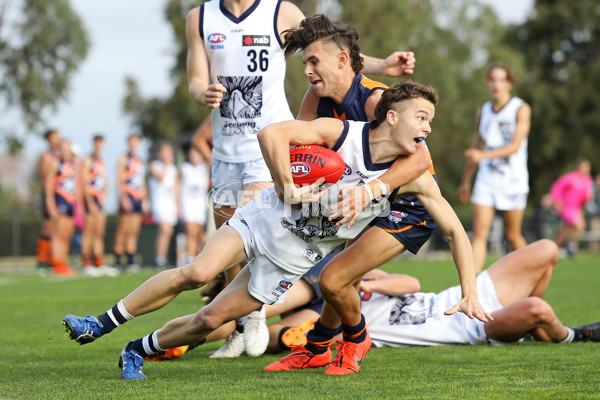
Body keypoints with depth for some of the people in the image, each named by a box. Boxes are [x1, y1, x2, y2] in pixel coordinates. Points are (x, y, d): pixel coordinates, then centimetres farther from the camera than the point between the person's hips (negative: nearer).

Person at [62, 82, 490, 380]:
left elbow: (456, 230, -5)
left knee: (211, 319, -4)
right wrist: (289, 189, -25)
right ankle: (101, 325, -7)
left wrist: (470, 294, -11)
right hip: (269, 216, -2)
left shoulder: (415, 177, -12)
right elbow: (271, 133, -24)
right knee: (196, 273, -22)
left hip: (297, 256, 2)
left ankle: (137, 352, 17)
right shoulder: (342, 133, -20)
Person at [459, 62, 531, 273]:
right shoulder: (483, 112, 10)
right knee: (479, 233, -9)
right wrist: (465, 180, 24)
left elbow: (515, 146, -14)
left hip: (513, 181, -3)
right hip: (486, 180, 3)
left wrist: (483, 155, -26)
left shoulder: (521, 109, -5)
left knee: (512, 235, 5)